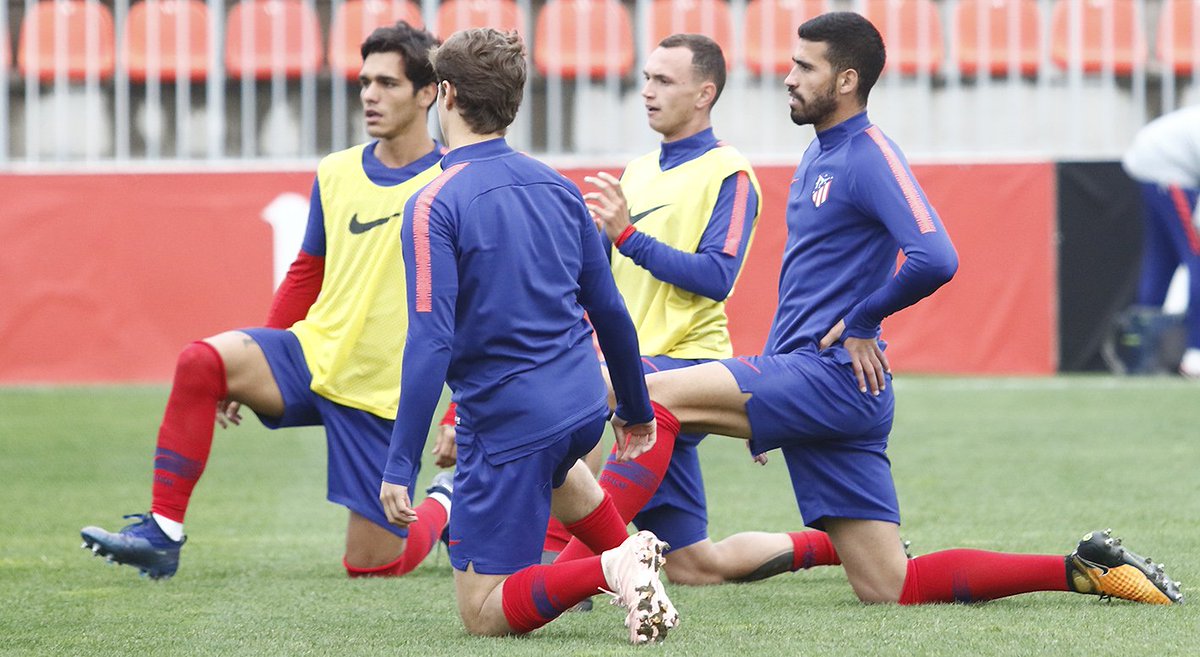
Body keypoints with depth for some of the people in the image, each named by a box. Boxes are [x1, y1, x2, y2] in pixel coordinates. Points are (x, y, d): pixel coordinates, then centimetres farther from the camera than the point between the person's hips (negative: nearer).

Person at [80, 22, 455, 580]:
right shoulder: (335, 174, 6)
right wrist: (252, 373, 15)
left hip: (380, 397, -4)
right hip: (312, 356, 4)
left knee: (370, 565, -2)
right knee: (201, 360, -24)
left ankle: (446, 503, 30)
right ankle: (162, 531, -18)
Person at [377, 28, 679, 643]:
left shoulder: (434, 205, -14)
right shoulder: (555, 185, 5)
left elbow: (430, 344, -22)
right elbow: (608, 310, 12)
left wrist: (399, 467, -20)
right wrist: (635, 410, 26)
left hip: (505, 423, -7)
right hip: (583, 406, 7)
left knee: (484, 613, 3)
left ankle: (611, 569, -19)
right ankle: (632, 554, 27)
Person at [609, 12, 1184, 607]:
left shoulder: (870, 156, -11)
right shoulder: (817, 157, 19)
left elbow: (933, 259, -26)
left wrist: (861, 322, -13)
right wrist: (767, 380, 19)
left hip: (832, 377, -10)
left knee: (654, 394, -20)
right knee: (888, 589, 6)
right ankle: (1083, 570, 9)